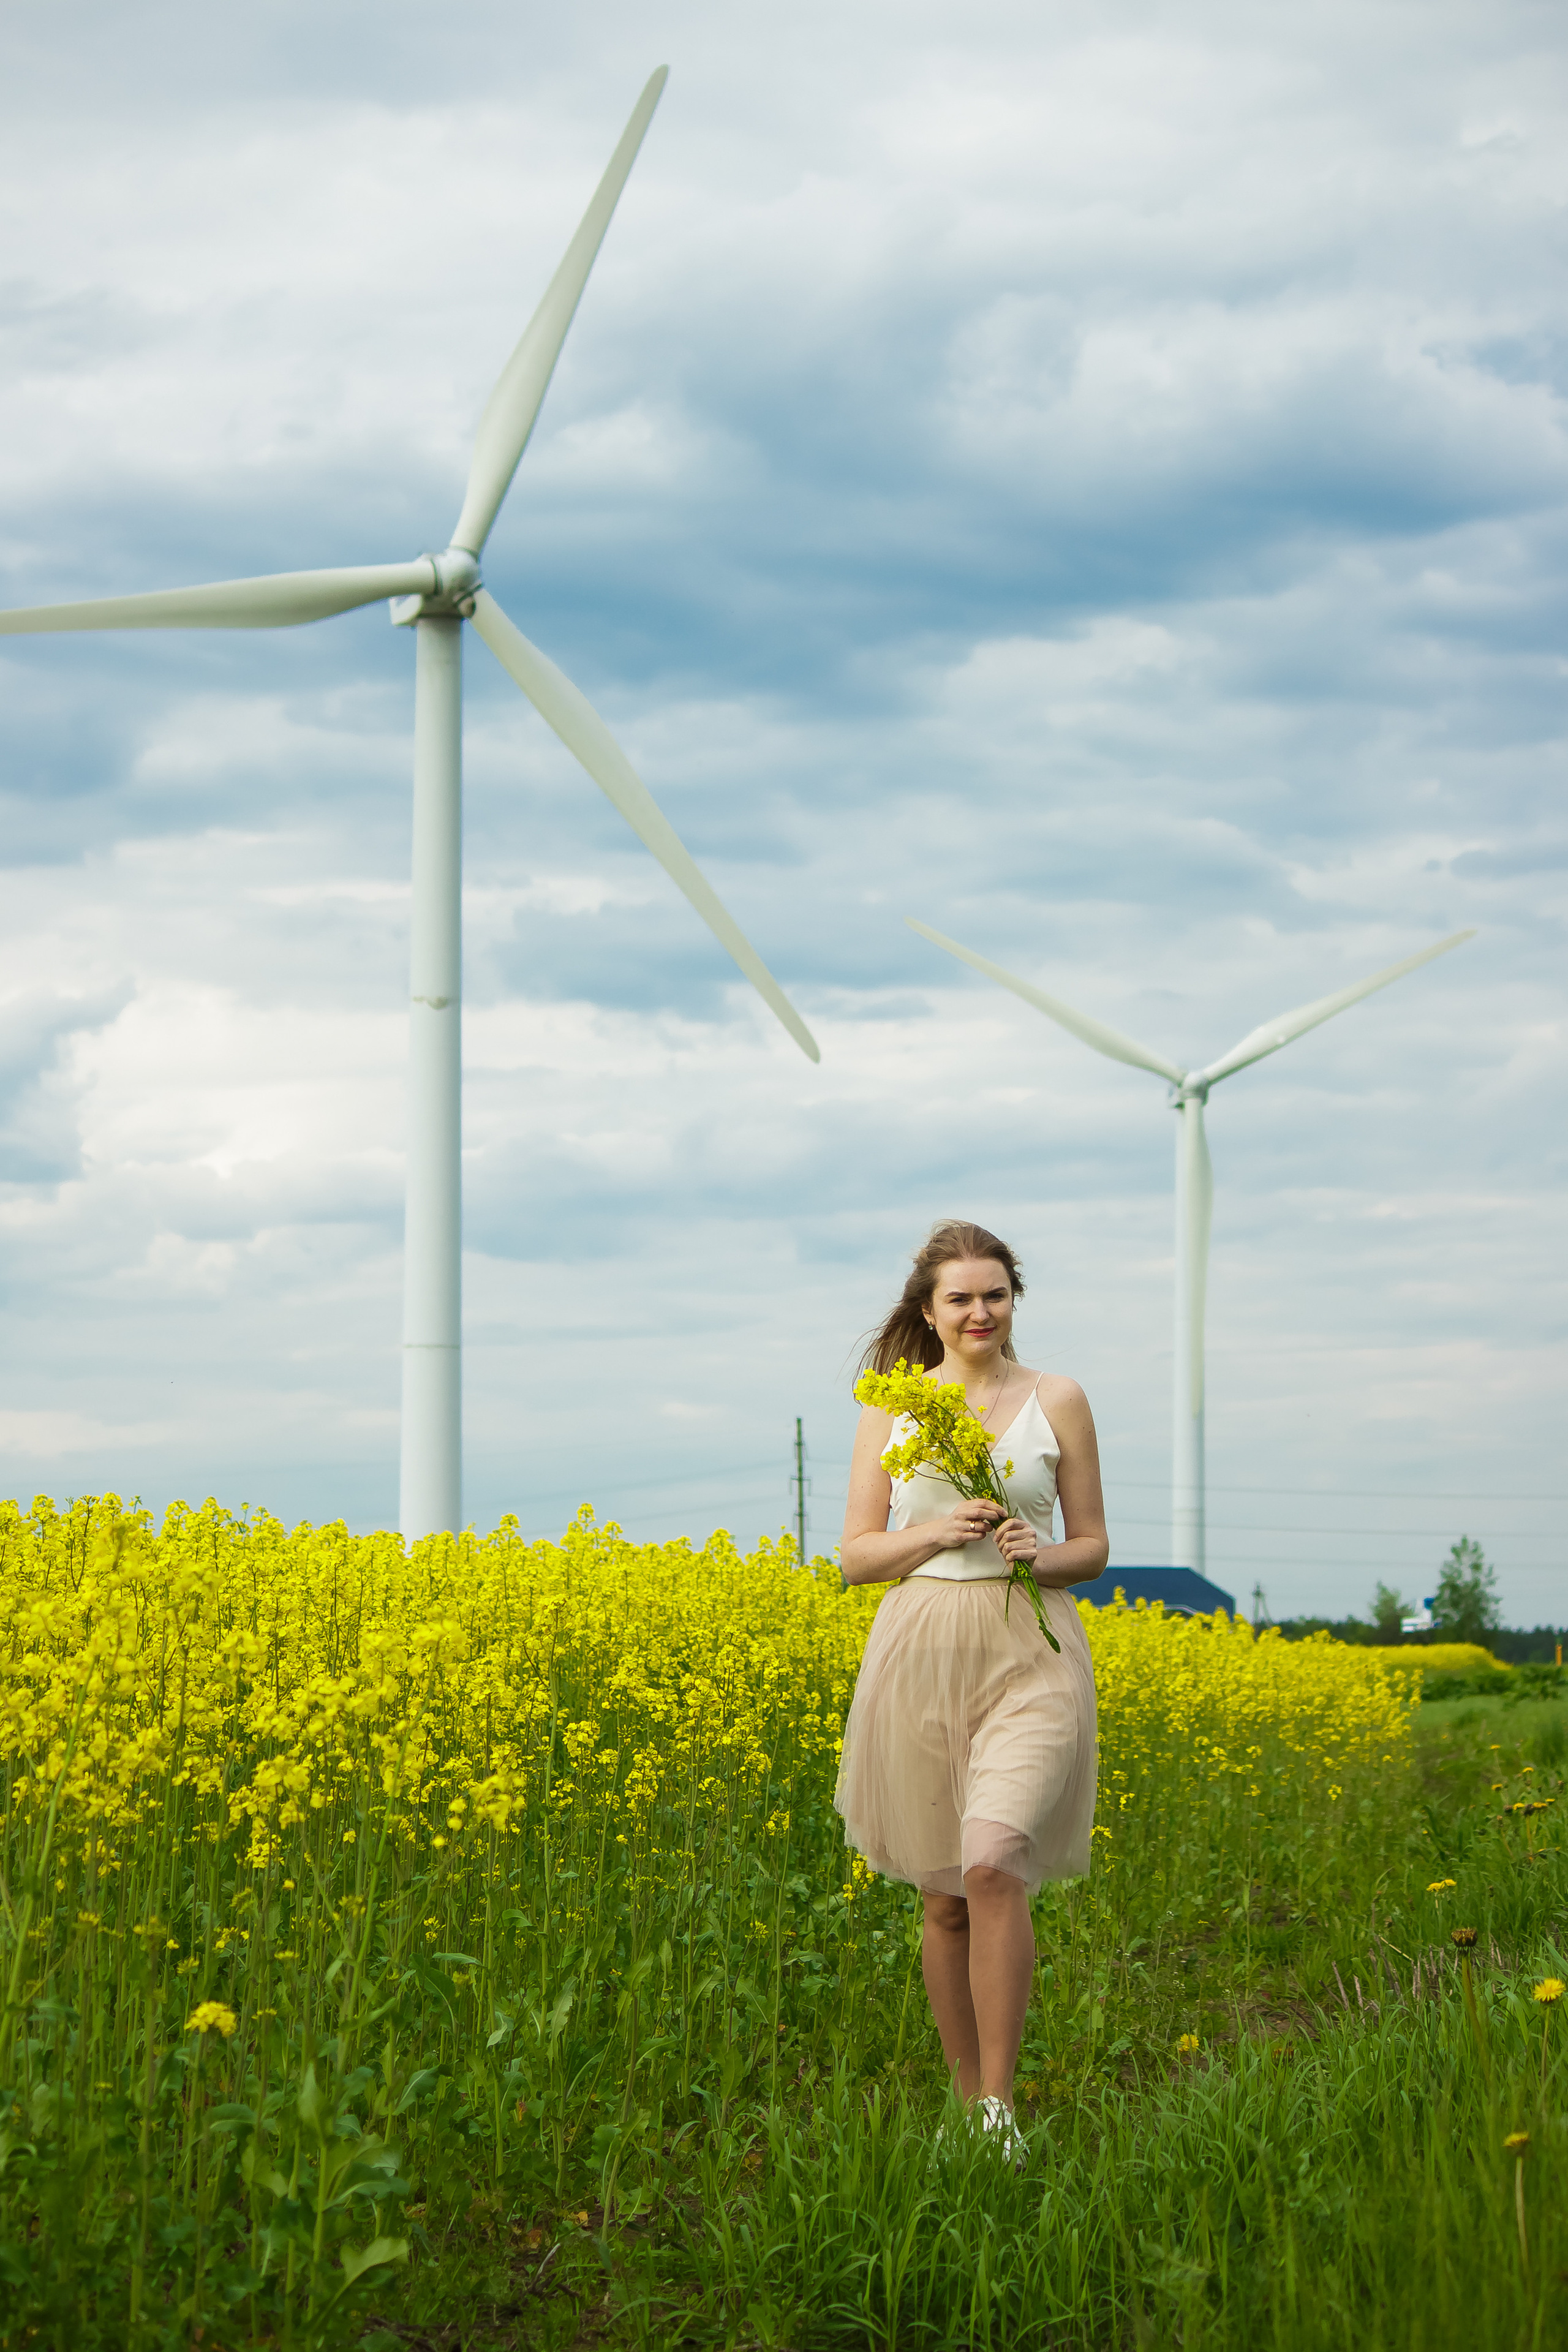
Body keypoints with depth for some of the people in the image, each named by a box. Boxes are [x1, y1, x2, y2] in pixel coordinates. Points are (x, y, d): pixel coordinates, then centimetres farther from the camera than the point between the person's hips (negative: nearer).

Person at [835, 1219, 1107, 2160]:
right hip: (921, 1654, 2)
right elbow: (856, 1555, 6)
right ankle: (967, 2099, 21)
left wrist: (1038, 1551, -13)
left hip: (1030, 1657, -2)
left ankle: (1001, 2106, -13)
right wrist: (938, 1531, -12)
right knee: (945, 1896, 8)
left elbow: (1094, 1547, 9)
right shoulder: (891, 1405, 7)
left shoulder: (1057, 1399, 4)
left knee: (993, 1867, -21)